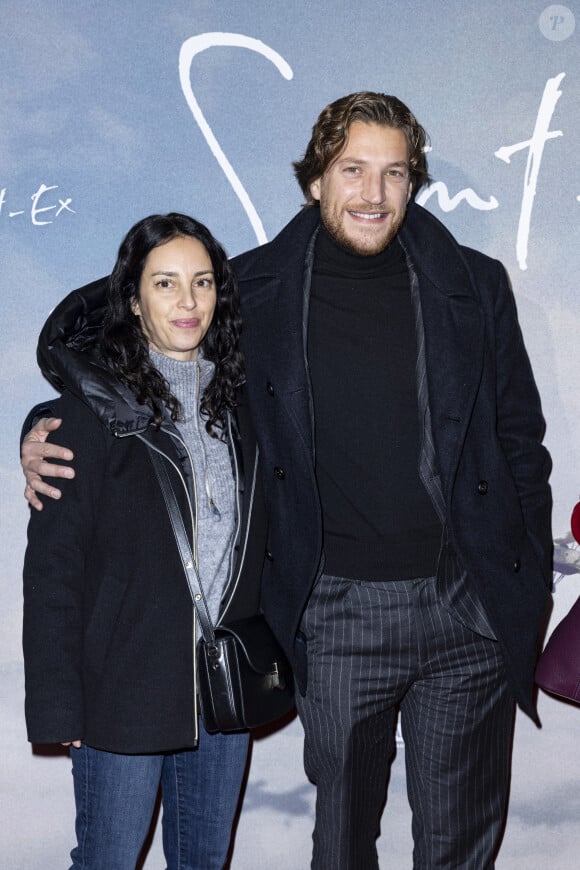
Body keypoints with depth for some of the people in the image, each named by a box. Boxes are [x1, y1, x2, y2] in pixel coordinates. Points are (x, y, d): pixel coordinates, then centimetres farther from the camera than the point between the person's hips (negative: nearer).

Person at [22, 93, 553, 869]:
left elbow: (521, 442, 8)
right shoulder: (255, 289, 0)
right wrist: (57, 442, -4)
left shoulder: (474, 286, 3)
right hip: (340, 612, -1)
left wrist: (531, 590, 6)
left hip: (468, 607, 1)